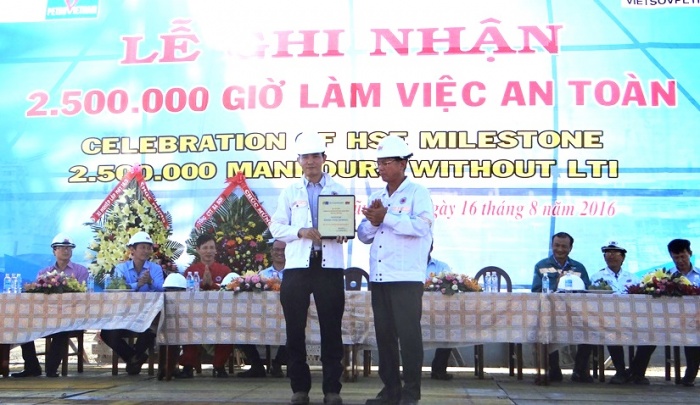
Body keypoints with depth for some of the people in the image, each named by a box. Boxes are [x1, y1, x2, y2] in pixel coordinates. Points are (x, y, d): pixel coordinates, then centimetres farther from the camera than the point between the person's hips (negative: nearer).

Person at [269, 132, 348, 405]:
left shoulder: (339, 190, 10)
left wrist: (343, 234, -18)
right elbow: (276, 227, 6)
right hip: (297, 266, 1)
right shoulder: (290, 192, 12)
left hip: (330, 265, -1)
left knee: (331, 328, 2)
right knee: (295, 329, 3)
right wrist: (301, 232, -13)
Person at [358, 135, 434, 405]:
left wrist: (386, 217, -15)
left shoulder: (417, 192, -1)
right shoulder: (376, 197, 18)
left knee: (408, 334, -3)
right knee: (384, 333, 10)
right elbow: (363, 235, 15)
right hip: (378, 277, 7)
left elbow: (421, 226, -17)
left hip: (406, 277, -7)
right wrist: (372, 222, -5)